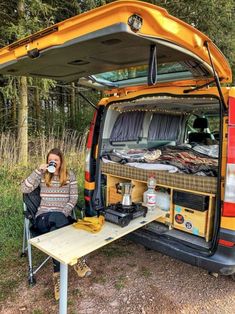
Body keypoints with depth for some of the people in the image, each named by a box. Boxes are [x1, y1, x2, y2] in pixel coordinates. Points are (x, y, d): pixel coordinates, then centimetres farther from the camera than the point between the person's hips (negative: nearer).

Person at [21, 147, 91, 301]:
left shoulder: (70, 175, 8)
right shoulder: (42, 176, 10)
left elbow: (73, 198, 2)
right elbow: (25, 189, -3)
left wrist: (64, 214, -14)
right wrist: (38, 171, -9)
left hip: (62, 217, 1)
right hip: (43, 217, -1)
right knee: (55, 217, -37)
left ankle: (58, 276, -20)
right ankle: (78, 260, -31)